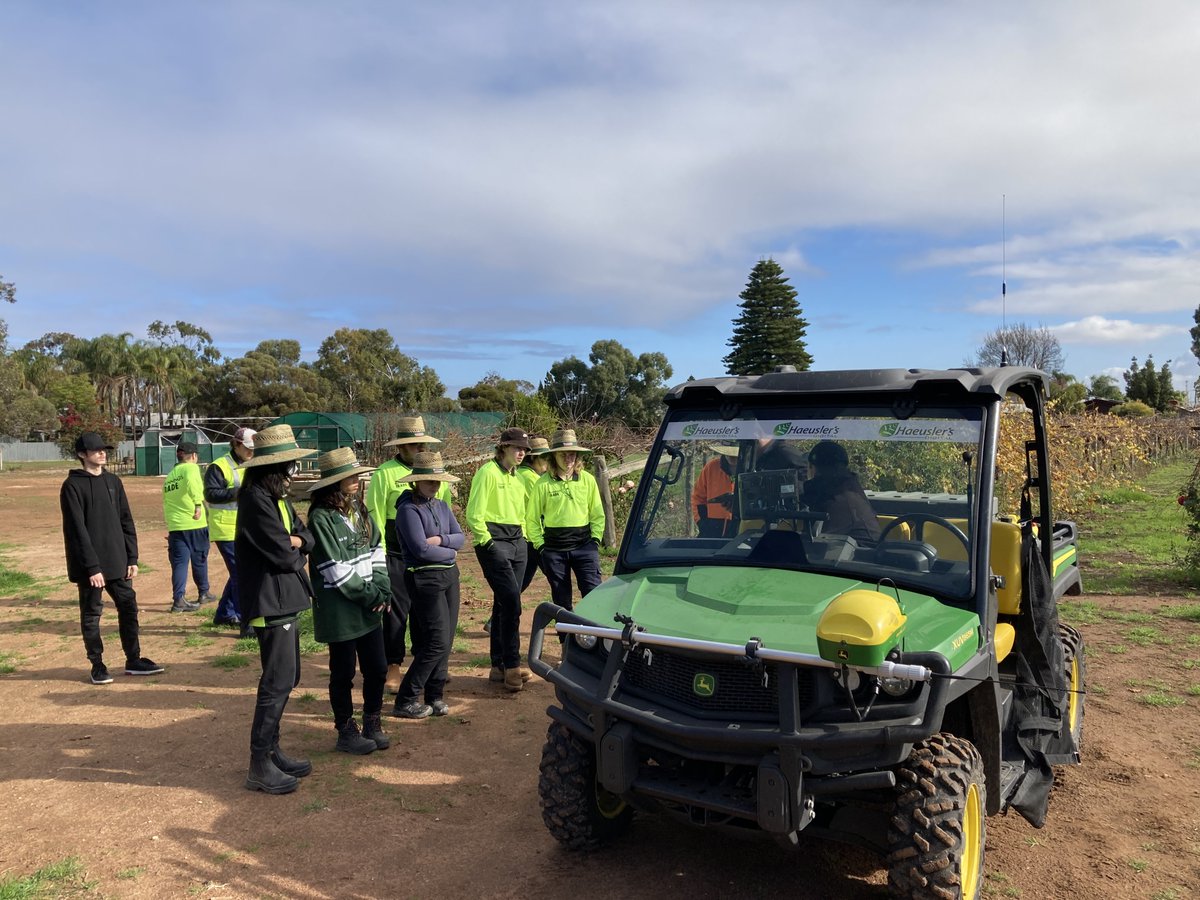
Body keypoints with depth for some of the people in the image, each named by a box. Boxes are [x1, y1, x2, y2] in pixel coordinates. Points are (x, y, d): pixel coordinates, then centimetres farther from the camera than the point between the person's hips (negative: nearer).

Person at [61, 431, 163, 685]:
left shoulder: (113, 482, 9)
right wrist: (92, 567, -17)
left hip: (117, 562, 5)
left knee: (128, 607, 8)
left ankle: (133, 660, 18)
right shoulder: (73, 486, -8)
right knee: (91, 614, 5)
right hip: (89, 566, -5)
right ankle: (97, 664, 17)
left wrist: (132, 558, 5)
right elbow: (77, 530, -13)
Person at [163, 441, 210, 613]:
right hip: (195, 523, -5)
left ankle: (178, 599, -7)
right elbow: (192, 481, -27)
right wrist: (198, 504, -25)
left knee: (179, 562, 3)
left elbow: (165, 503, 19)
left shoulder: (169, 476, 18)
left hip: (174, 526, 5)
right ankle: (204, 593, 27)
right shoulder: (191, 468, -3)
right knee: (199, 559, 12)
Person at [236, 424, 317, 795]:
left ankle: (271, 749, 28)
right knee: (278, 682, -6)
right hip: (271, 602, -10)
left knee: (285, 679, 16)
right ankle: (260, 766, 4)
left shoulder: (278, 498, 13)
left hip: (285, 600, 10)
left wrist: (295, 542, -10)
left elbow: (305, 535, 12)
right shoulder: (256, 500, -18)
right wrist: (297, 553, 0)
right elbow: (282, 555, -21)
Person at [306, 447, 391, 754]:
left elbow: (377, 550, 8)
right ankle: (346, 732, 23)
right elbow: (335, 569, -17)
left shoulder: (359, 510, 8)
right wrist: (370, 596, -14)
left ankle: (372, 725, 30)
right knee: (343, 674, 7)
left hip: (370, 607, 7)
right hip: (339, 610, -7)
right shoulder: (321, 518, -14)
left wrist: (382, 589, -5)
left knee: (377, 668, 12)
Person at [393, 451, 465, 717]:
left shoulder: (442, 506, 12)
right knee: (438, 642, -8)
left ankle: (435, 696, 21)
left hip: (450, 575, 7)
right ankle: (405, 701, 3)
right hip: (425, 578, -7)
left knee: (445, 641, 8)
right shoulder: (408, 509, -12)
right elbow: (421, 549, -18)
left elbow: (460, 537, 6)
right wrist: (450, 553, -4)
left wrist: (440, 540, -12)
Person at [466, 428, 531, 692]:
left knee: (504, 604, 9)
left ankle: (499, 666, 16)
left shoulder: (517, 477, 18)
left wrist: (522, 537, 15)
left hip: (517, 543, 8)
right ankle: (512, 666, -9)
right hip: (493, 542, -8)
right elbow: (474, 514, -13)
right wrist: (486, 541, -13)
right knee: (511, 601, -15)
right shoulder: (488, 472, -8)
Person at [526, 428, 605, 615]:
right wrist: (540, 545, -2)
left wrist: (595, 539, -1)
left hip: (584, 544, 0)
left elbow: (597, 514, 10)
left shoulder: (587, 480, 4)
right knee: (561, 599, 8)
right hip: (554, 548, 0)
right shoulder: (543, 483, -1)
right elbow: (531, 519, 4)